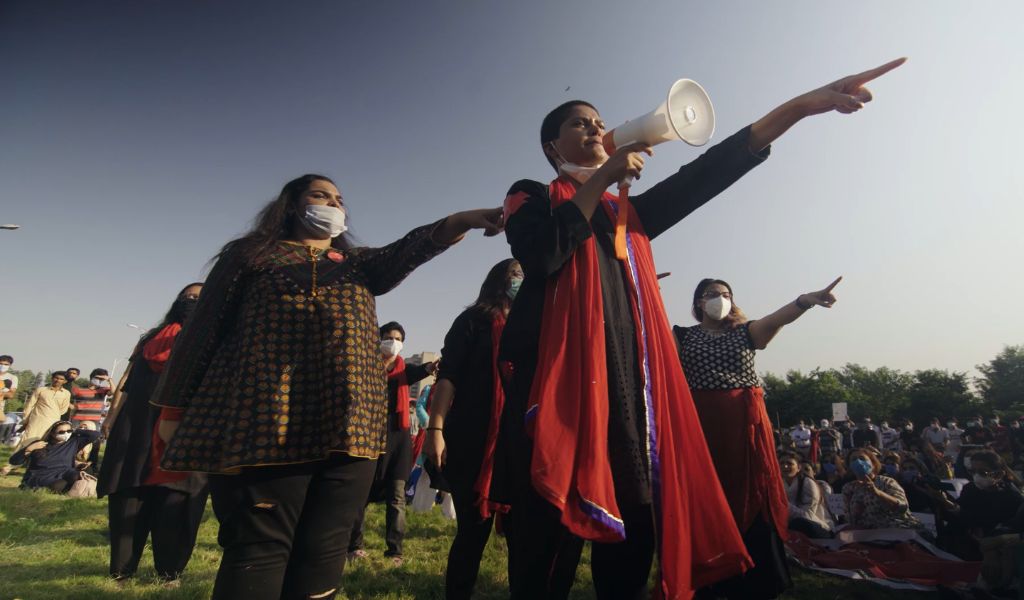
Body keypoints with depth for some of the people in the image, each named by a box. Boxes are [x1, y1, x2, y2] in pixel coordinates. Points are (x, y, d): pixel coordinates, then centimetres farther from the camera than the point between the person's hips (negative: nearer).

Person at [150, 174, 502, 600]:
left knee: (323, 553, 3)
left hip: (348, 423, 3)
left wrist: (466, 220, -13)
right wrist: (174, 408, 7)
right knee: (257, 549, -4)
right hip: (264, 421, -3)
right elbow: (204, 330, 11)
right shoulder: (251, 254, 14)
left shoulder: (359, 264, 22)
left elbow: (412, 248, 4)